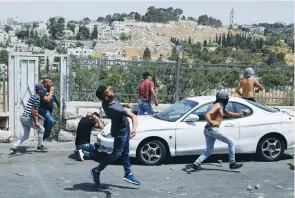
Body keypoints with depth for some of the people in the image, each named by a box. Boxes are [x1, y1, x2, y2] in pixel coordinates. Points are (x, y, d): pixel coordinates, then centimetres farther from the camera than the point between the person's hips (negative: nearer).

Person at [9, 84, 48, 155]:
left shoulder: (33, 96, 17)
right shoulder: (37, 97, -13)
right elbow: (33, 111, -19)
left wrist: (39, 116, 35)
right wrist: (35, 122, -16)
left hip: (23, 118, 9)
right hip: (28, 119, -9)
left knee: (26, 135, 17)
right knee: (41, 129, 10)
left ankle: (14, 148, 6)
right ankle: (39, 146, 20)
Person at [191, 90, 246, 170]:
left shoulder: (221, 107, 20)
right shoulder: (217, 105, -9)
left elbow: (229, 113, 32)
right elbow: (207, 114, -24)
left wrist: (240, 114, 21)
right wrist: (210, 122, -43)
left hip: (207, 130, 10)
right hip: (212, 129, -10)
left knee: (209, 150, 13)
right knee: (231, 142, -1)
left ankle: (196, 163, 0)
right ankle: (232, 163, 2)